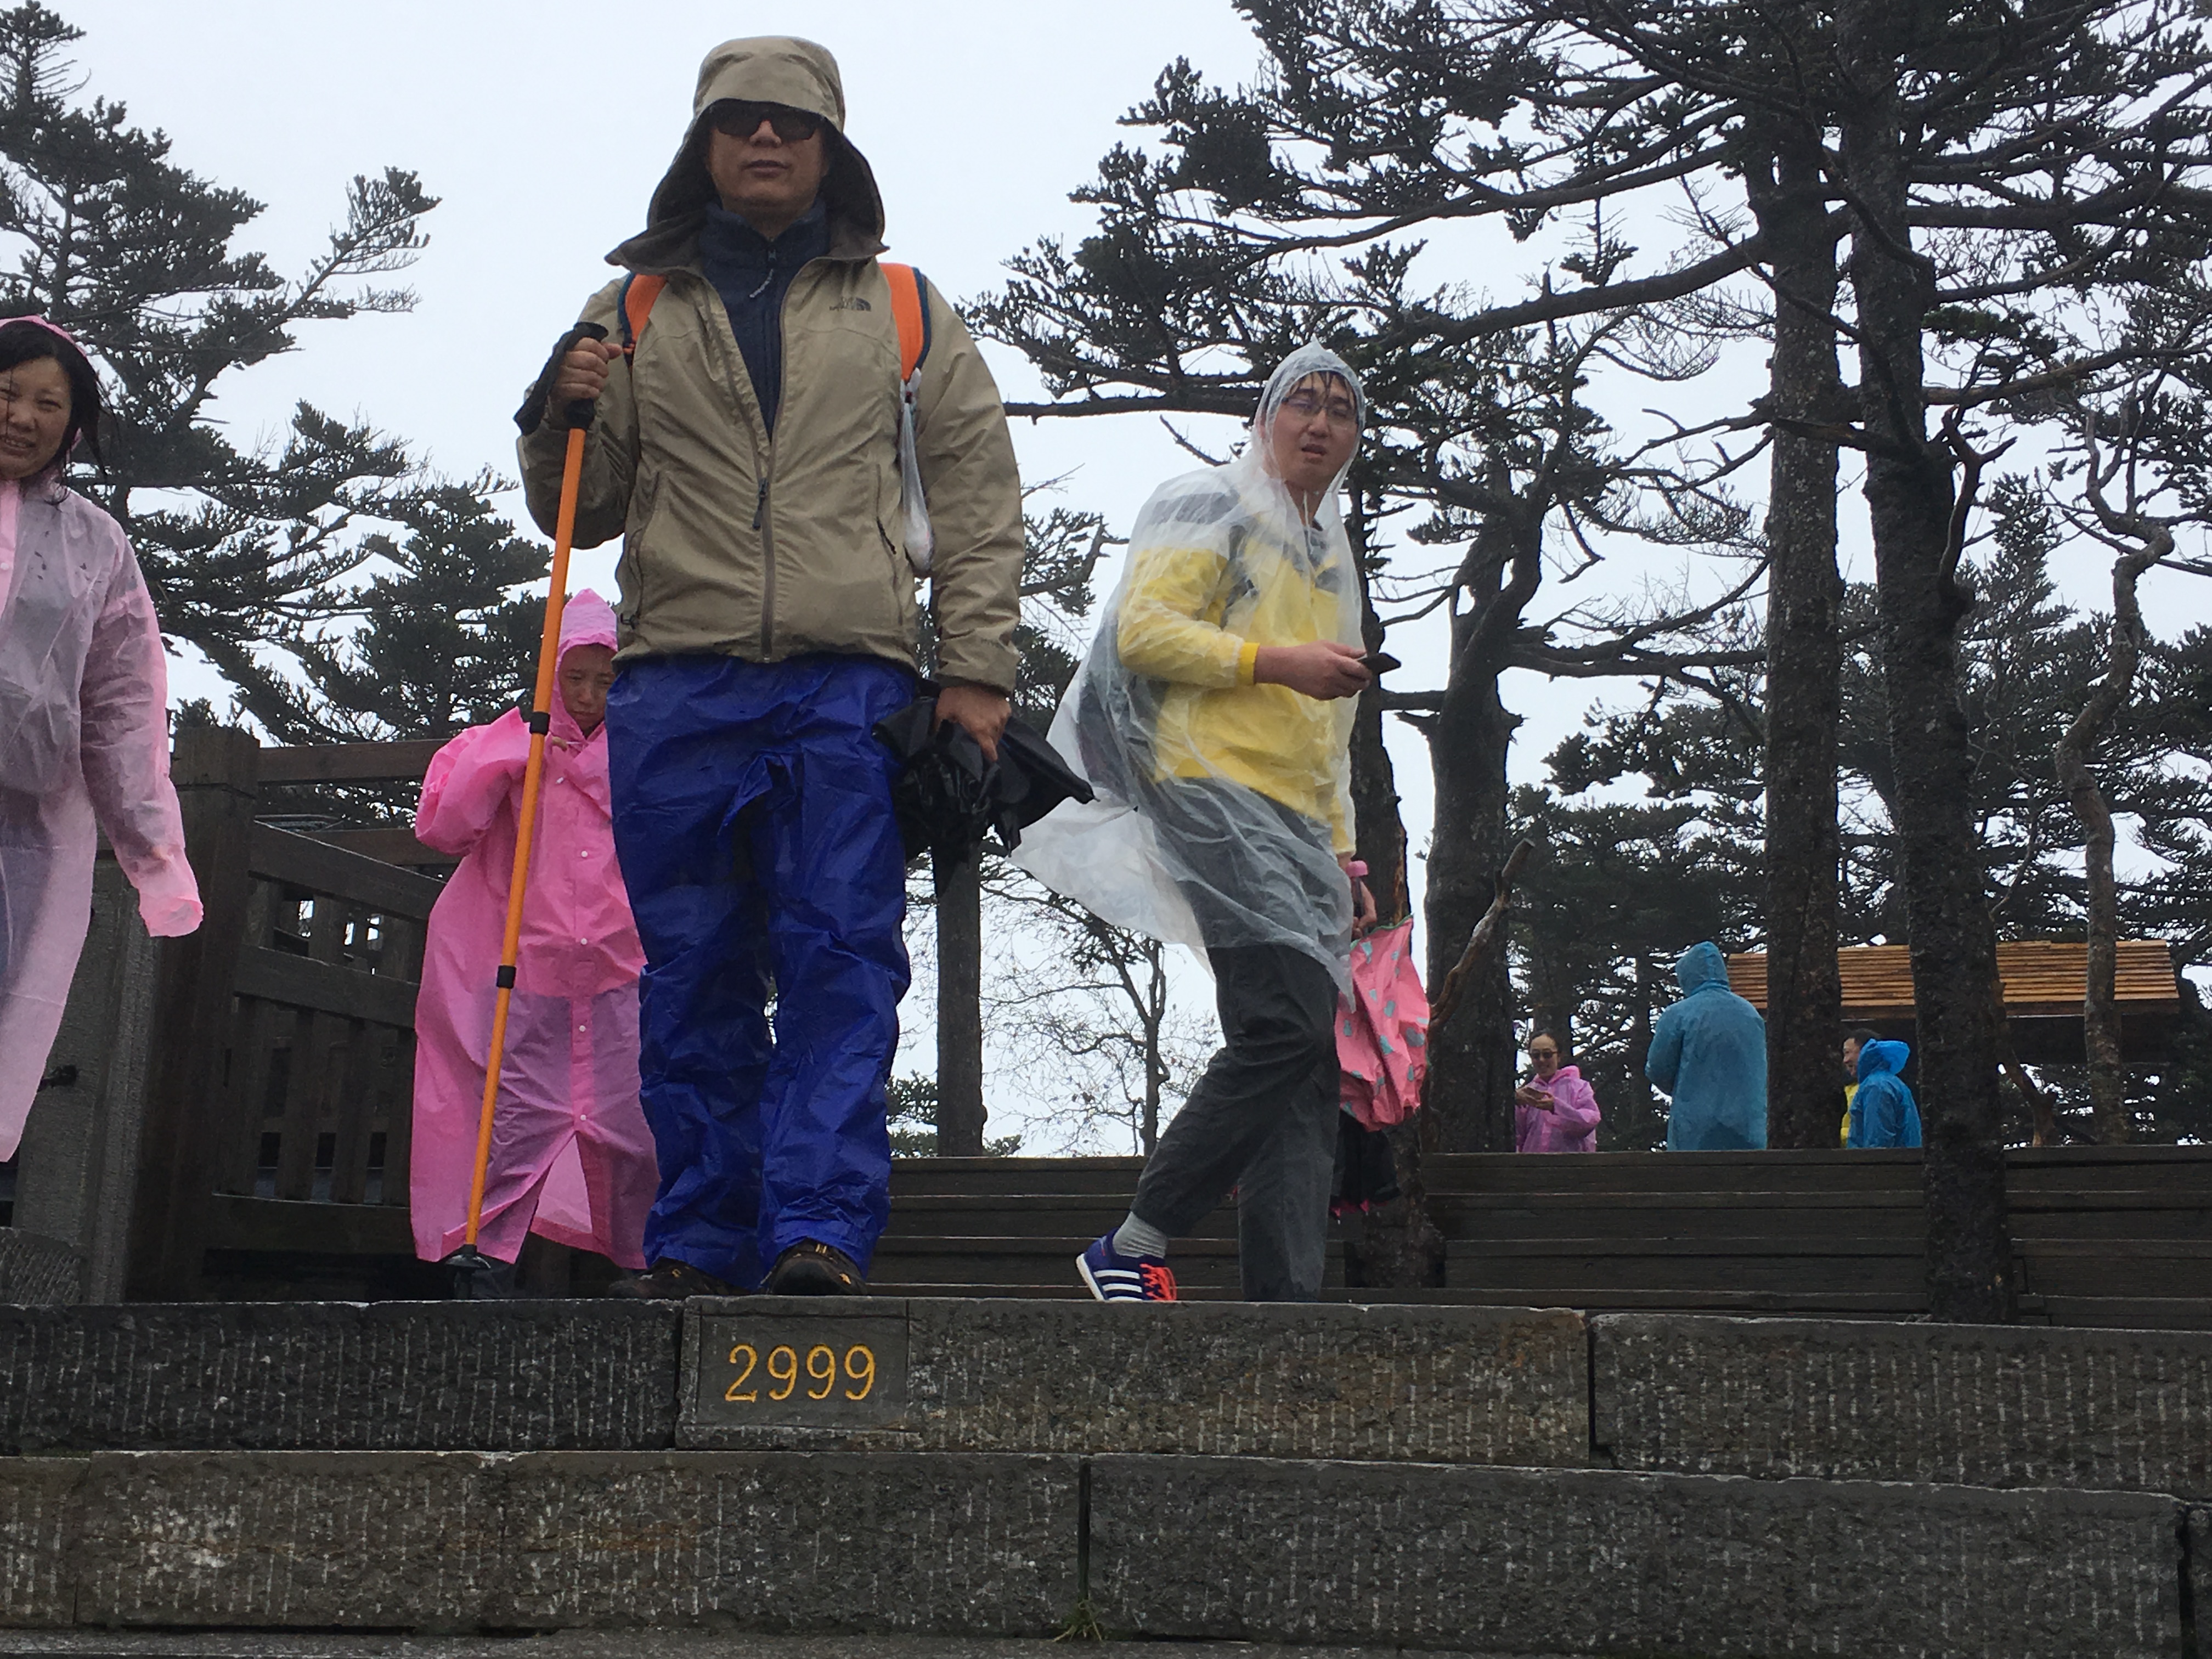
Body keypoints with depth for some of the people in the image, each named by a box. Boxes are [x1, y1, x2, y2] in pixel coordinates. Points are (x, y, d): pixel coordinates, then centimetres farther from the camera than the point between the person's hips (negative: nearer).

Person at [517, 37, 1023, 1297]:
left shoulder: (905, 311, 15)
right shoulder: (635, 310, 17)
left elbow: (980, 498, 11)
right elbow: (582, 513, 19)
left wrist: (977, 671, 1)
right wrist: (565, 421, -2)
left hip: (851, 686, -1)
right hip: (680, 685, 1)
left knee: (843, 958, -8)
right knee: (695, 977, 2)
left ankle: (821, 1229, -10)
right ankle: (703, 1242, 8)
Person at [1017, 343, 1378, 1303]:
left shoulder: (1332, 559, 30)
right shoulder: (1210, 510, 6)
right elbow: (1143, 629, -9)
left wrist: (1344, 857, 24)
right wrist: (1273, 661, -16)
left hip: (1298, 828, 9)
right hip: (1217, 793, -9)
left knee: (1308, 1064, -2)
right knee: (1285, 1026, -21)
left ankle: (1284, 1298, -4)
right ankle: (1132, 1249, -13)